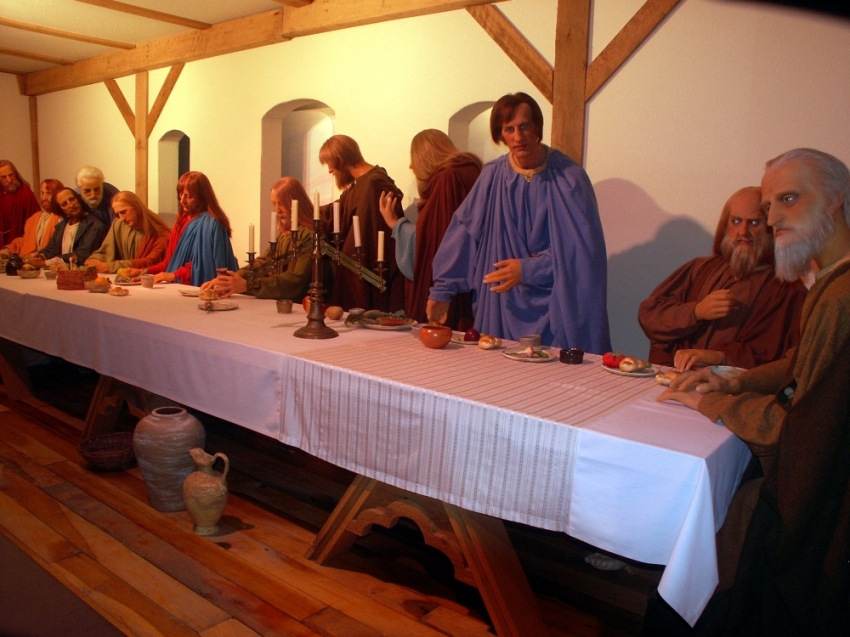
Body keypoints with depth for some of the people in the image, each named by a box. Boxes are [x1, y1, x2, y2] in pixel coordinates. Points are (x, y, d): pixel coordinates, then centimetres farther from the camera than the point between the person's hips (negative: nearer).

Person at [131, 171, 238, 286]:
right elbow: (171, 260, 18)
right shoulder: (182, 220, 16)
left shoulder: (211, 224, -8)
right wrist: (145, 271, 9)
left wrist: (174, 275, -20)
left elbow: (205, 263, -16)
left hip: (199, 286, -7)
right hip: (178, 285, 7)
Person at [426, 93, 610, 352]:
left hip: (552, 307, -2)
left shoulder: (568, 178, -7)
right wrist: (442, 289, 1)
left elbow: (582, 251, -10)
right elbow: (463, 234, 3)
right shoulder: (492, 177, 2)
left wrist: (528, 270, -15)